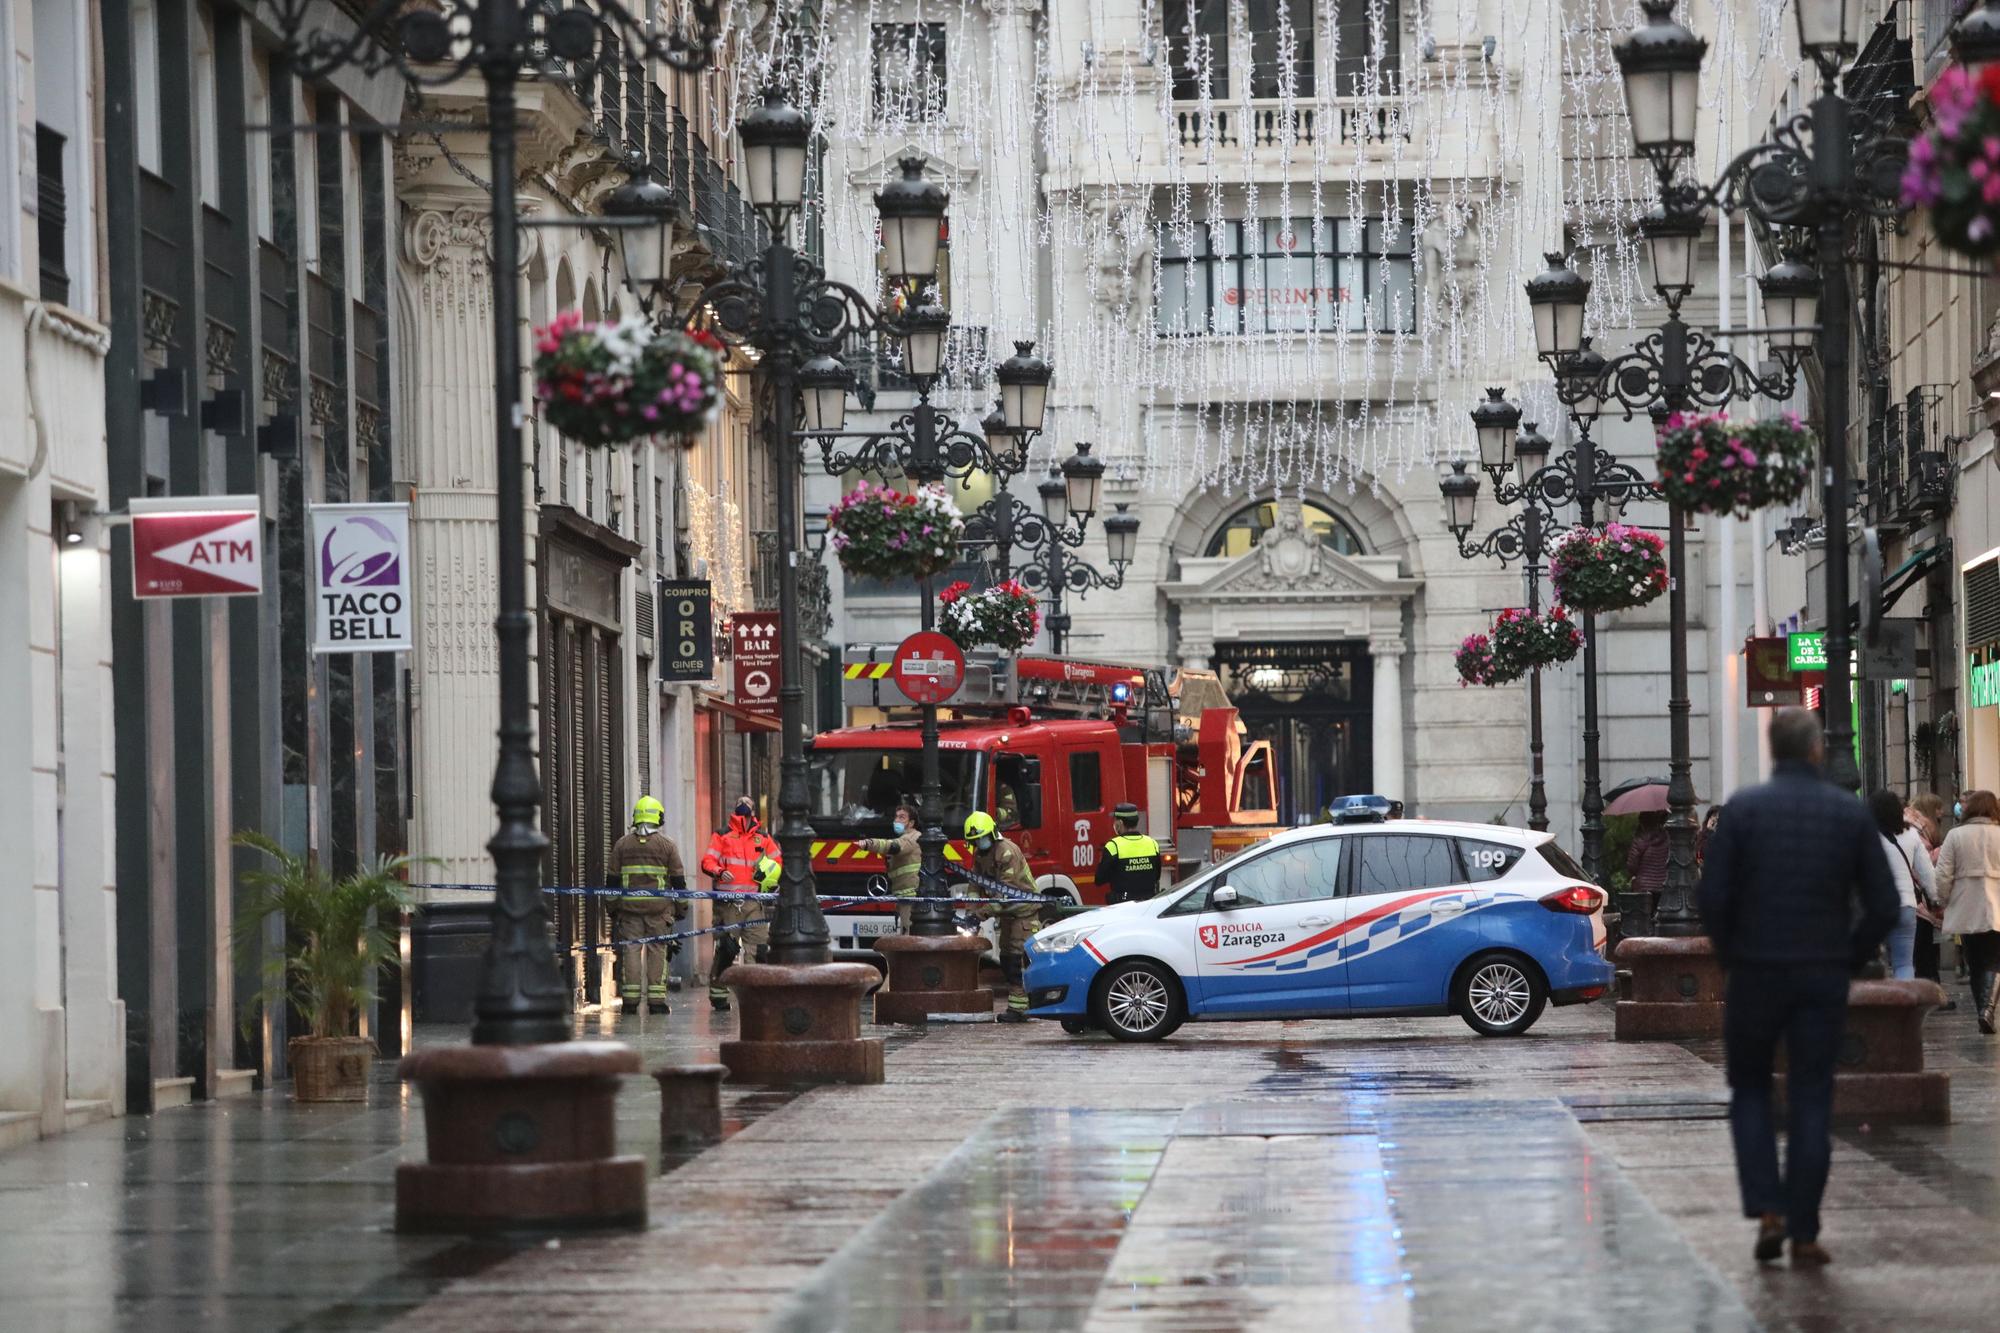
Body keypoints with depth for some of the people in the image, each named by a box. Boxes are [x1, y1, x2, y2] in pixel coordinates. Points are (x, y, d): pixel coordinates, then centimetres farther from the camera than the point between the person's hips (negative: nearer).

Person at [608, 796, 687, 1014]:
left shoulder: (622, 844, 6)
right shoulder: (667, 845, 2)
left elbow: (613, 879, 7)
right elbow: (678, 880, 2)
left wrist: (613, 907, 14)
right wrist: (681, 907, 10)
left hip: (629, 906, 1)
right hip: (659, 906, -1)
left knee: (631, 949, 2)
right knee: (657, 949, 2)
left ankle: (630, 999, -3)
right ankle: (656, 998, -2)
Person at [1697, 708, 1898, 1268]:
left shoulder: (1744, 808, -5)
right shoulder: (1850, 813, 0)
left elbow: (1712, 896, -10)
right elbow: (1883, 907, -1)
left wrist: (1729, 954, 6)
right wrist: (1849, 958, 12)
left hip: (1755, 971, -1)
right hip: (1824, 979, 1)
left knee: (1749, 1092, 14)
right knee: (1812, 1102, 6)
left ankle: (1767, 1211, -1)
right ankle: (1804, 1234, 4)